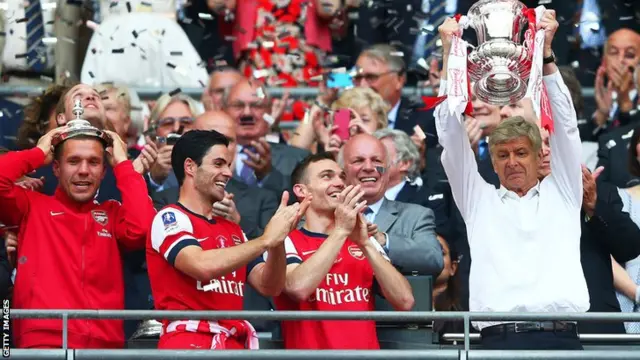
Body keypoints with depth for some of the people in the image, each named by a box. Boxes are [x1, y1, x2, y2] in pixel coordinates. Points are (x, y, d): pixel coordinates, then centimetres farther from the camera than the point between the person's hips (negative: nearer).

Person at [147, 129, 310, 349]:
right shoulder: (169, 218, -3)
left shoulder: (232, 229, 19)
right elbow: (203, 265, -21)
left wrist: (278, 239, -5)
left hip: (235, 344, 7)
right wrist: (266, 240, -14)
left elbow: (269, 287, 12)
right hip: (189, 342, -7)